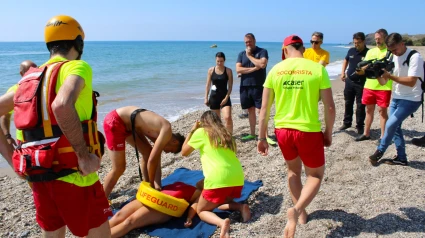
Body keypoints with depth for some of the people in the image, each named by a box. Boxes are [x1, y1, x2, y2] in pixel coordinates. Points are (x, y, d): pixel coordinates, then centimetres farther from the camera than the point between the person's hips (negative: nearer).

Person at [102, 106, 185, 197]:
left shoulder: (160, 131, 10)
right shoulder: (167, 131, -16)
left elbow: (156, 160, 12)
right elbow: (152, 160, -17)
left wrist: (157, 185, 9)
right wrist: (152, 183, -3)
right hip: (114, 122, -10)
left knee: (147, 152, 16)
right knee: (118, 169, -4)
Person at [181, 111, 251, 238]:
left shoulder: (201, 132, 8)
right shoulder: (225, 134, 22)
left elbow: (184, 152, 19)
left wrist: (192, 130, 27)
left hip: (219, 179, -6)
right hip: (238, 178, 6)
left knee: (201, 210, 15)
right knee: (221, 202, 32)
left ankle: (222, 223, -15)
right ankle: (241, 207, 4)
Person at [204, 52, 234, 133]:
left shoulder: (228, 71, -3)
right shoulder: (211, 70, 1)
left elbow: (230, 86, -3)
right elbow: (208, 85, 6)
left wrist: (226, 98, -12)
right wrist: (206, 98, 3)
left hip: (224, 97, -2)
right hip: (214, 97, 2)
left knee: (228, 118, -17)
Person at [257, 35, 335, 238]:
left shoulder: (275, 70, -1)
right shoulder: (317, 69, -6)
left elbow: (264, 108, -1)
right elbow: (330, 107, -5)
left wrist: (262, 137, 7)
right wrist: (328, 133, 10)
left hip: (282, 130, 3)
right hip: (309, 131, -2)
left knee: (293, 170, 28)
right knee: (315, 175, 18)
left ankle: (301, 212, 34)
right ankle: (297, 209, -6)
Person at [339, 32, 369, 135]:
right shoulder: (351, 51, 6)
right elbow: (346, 60, 23)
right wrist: (343, 72, 11)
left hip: (361, 83, -5)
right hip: (349, 81, 5)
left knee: (360, 105, 2)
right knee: (348, 103, 14)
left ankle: (360, 126, 12)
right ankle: (347, 122, 27)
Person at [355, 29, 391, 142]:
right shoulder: (371, 51, 13)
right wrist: (361, 70, -12)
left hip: (384, 86, -5)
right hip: (369, 85, 5)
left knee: (382, 110, 0)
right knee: (369, 109, 12)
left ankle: (383, 136, 9)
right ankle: (366, 134, 22)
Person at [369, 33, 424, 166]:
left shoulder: (414, 57, -16)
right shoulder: (392, 58, 3)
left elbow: (411, 82, -24)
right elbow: (383, 82, 2)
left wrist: (390, 76, -28)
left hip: (411, 99, -7)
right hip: (396, 98, 7)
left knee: (390, 124, -13)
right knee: (395, 127, 9)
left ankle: (379, 152, 6)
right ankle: (401, 158, 20)